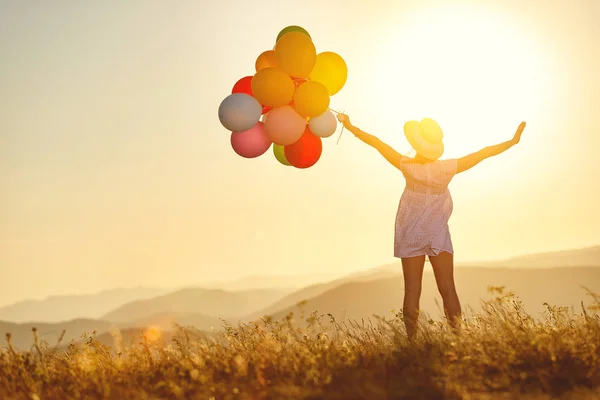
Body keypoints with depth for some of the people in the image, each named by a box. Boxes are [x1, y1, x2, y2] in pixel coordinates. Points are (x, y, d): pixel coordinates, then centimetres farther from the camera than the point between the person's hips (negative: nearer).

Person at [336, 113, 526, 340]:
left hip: (410, 238, 0)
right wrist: (512, 141, -2)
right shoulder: (447, 169, -16)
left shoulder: (408, 167, -18)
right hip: (439, 237, 0)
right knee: (448, 290, 3)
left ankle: (413, 341, 1)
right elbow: (484, 153, -10)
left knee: (412, 291, 3)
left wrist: (350, 126, 0)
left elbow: (376, 142, -10)